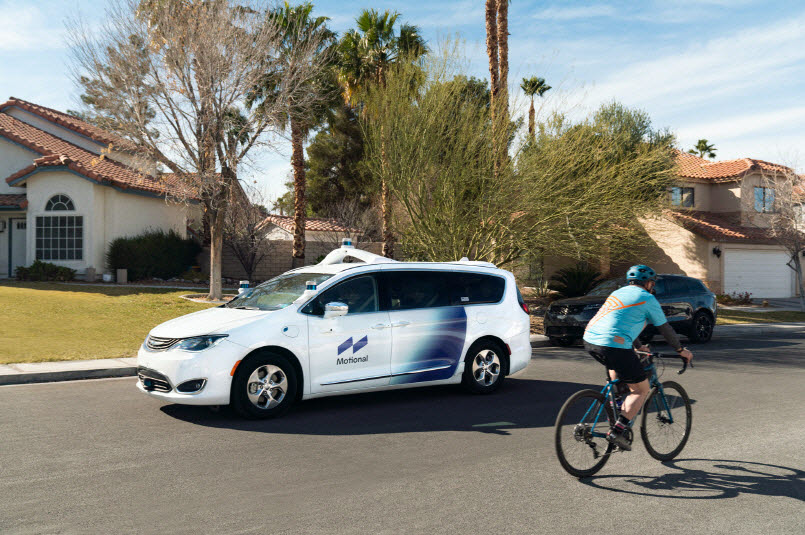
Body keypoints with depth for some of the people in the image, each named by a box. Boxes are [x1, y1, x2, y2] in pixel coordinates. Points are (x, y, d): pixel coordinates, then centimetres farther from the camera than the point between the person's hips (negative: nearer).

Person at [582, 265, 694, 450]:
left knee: (615, 367, 38)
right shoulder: (647, 299, 5)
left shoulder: (618, 293, 25)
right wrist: (681, 350, 27)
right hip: (614, 346, -8)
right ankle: (617, 431, -7)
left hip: (589, 339, 8)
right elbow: (665, 329, 12)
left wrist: (638, 346, 48)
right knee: (641, 389, 6)